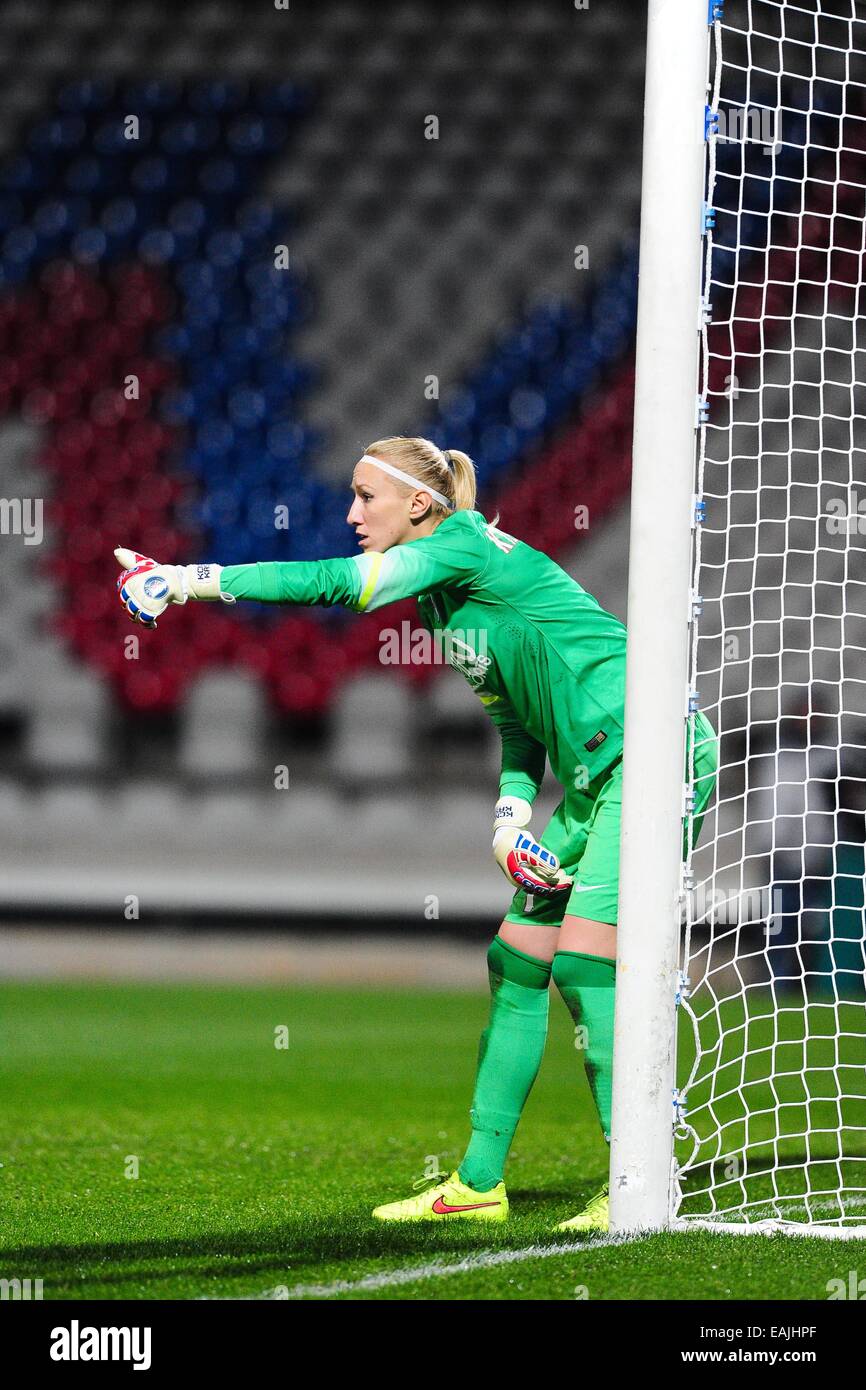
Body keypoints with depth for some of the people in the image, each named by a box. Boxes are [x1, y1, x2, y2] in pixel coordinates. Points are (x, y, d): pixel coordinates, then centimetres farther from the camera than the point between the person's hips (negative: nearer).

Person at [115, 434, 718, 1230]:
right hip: (593, 775, 10)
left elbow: (342, 584, -22)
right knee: (516, 964, 8)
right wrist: (511, 813, 2)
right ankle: (479, 1182, 14)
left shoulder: (468, 543, -12)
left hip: (651, 752, -10)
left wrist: (193, 582, -21)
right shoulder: (438, 601, 16)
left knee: (583, 966, -17)